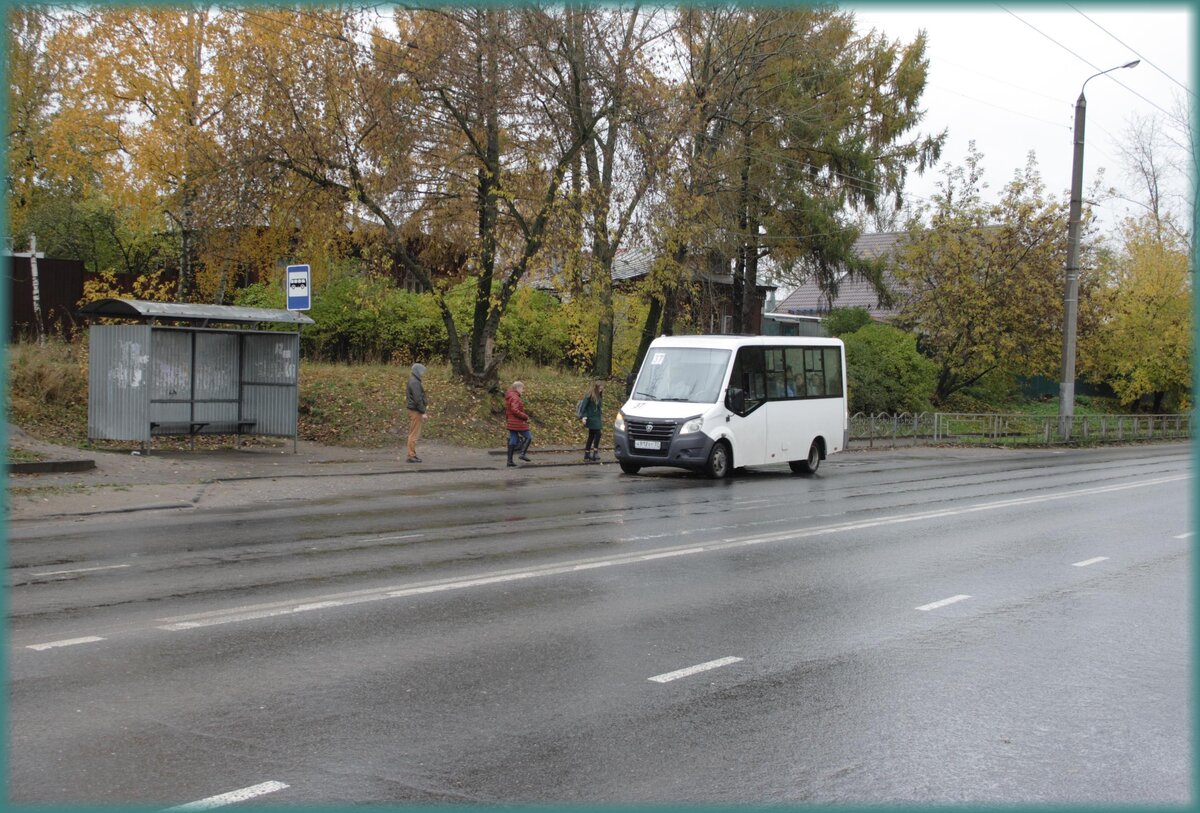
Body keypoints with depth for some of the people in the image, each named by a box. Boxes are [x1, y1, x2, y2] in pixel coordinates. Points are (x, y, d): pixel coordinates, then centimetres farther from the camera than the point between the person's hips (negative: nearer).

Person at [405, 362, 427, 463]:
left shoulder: (413, 381, 14)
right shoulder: (415, 382, -18)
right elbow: (418, 399, -21)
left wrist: (423, 406, 15)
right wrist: (423, 412, -20)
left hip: (414, 410, 10)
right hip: (415, 411, -10)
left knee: (413, 433, 14)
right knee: (414, 434, -7)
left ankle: (412, 454, 20)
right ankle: (411, 456, -4)